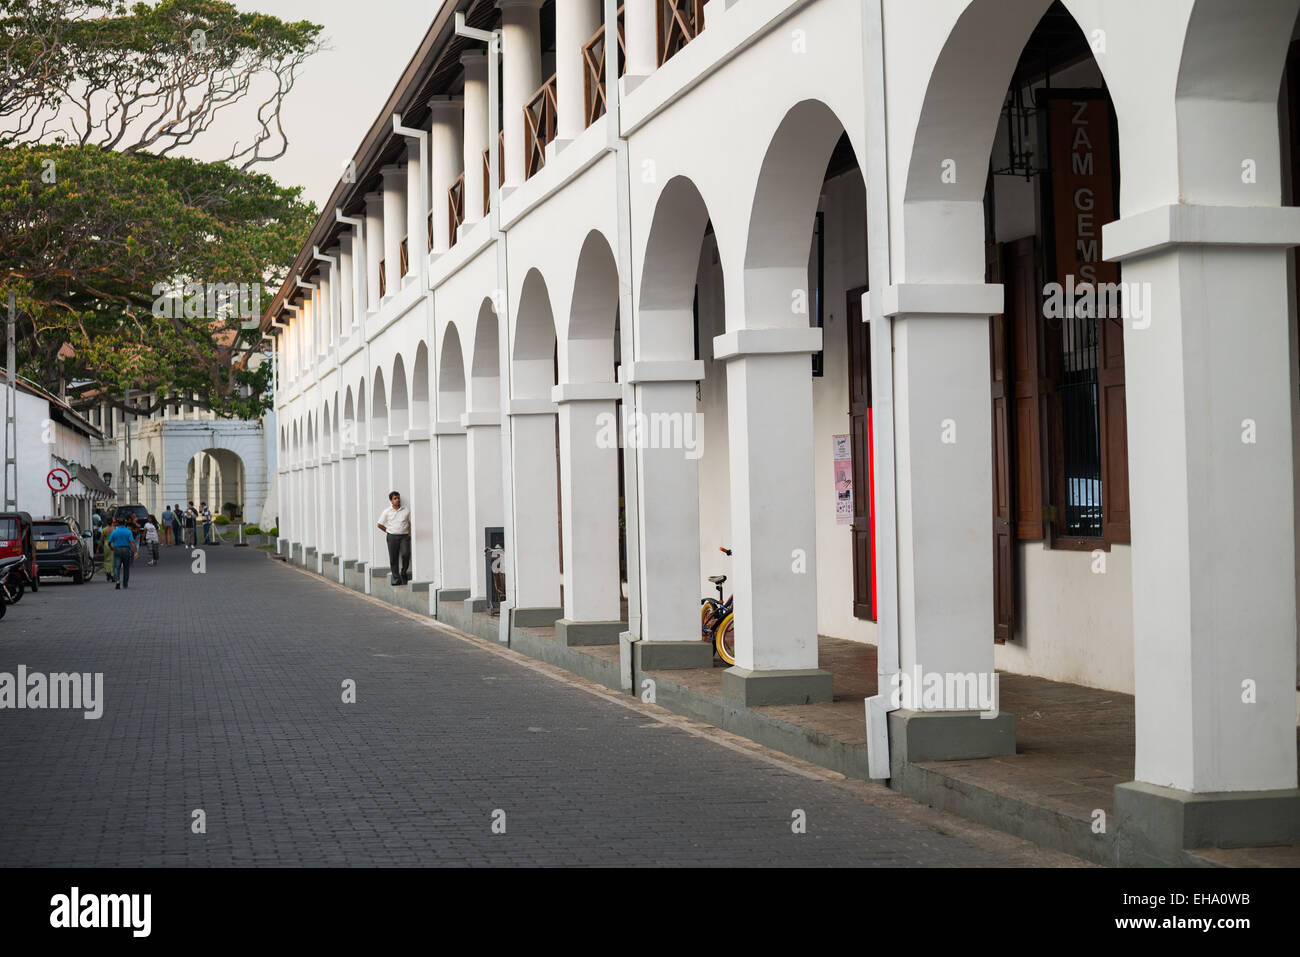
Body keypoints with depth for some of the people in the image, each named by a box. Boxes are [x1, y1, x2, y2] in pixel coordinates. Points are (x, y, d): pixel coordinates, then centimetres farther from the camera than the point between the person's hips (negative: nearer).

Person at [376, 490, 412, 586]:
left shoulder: (406, 511, 6)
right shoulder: (386, 512, 4)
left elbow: (412, 523, 12)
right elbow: (380, 525, 11)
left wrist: (410, 534, 2)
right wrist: (389, 531, 8)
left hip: (404, 536, 0)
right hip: (392, 537, 0)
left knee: (406, 554, -20)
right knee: (393, 558, -1)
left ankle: (404, 572, 2)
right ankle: (396, 579, 6)